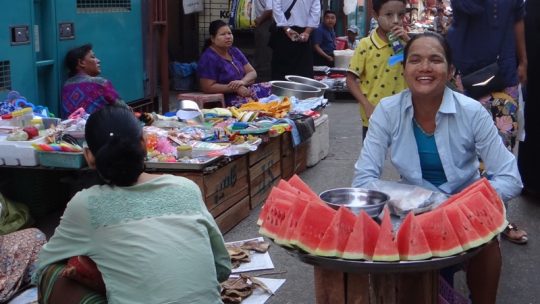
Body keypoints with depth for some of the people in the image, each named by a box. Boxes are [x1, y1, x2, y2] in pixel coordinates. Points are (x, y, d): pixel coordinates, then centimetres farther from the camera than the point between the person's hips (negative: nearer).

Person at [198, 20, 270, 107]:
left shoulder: (235, 51, 15)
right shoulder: (208, 58, -9)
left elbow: (252, 73, 11)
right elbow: (208, 88, -15)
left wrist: (242, 82, -13)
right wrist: (236, 88, -20)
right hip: (225, 100, -8)